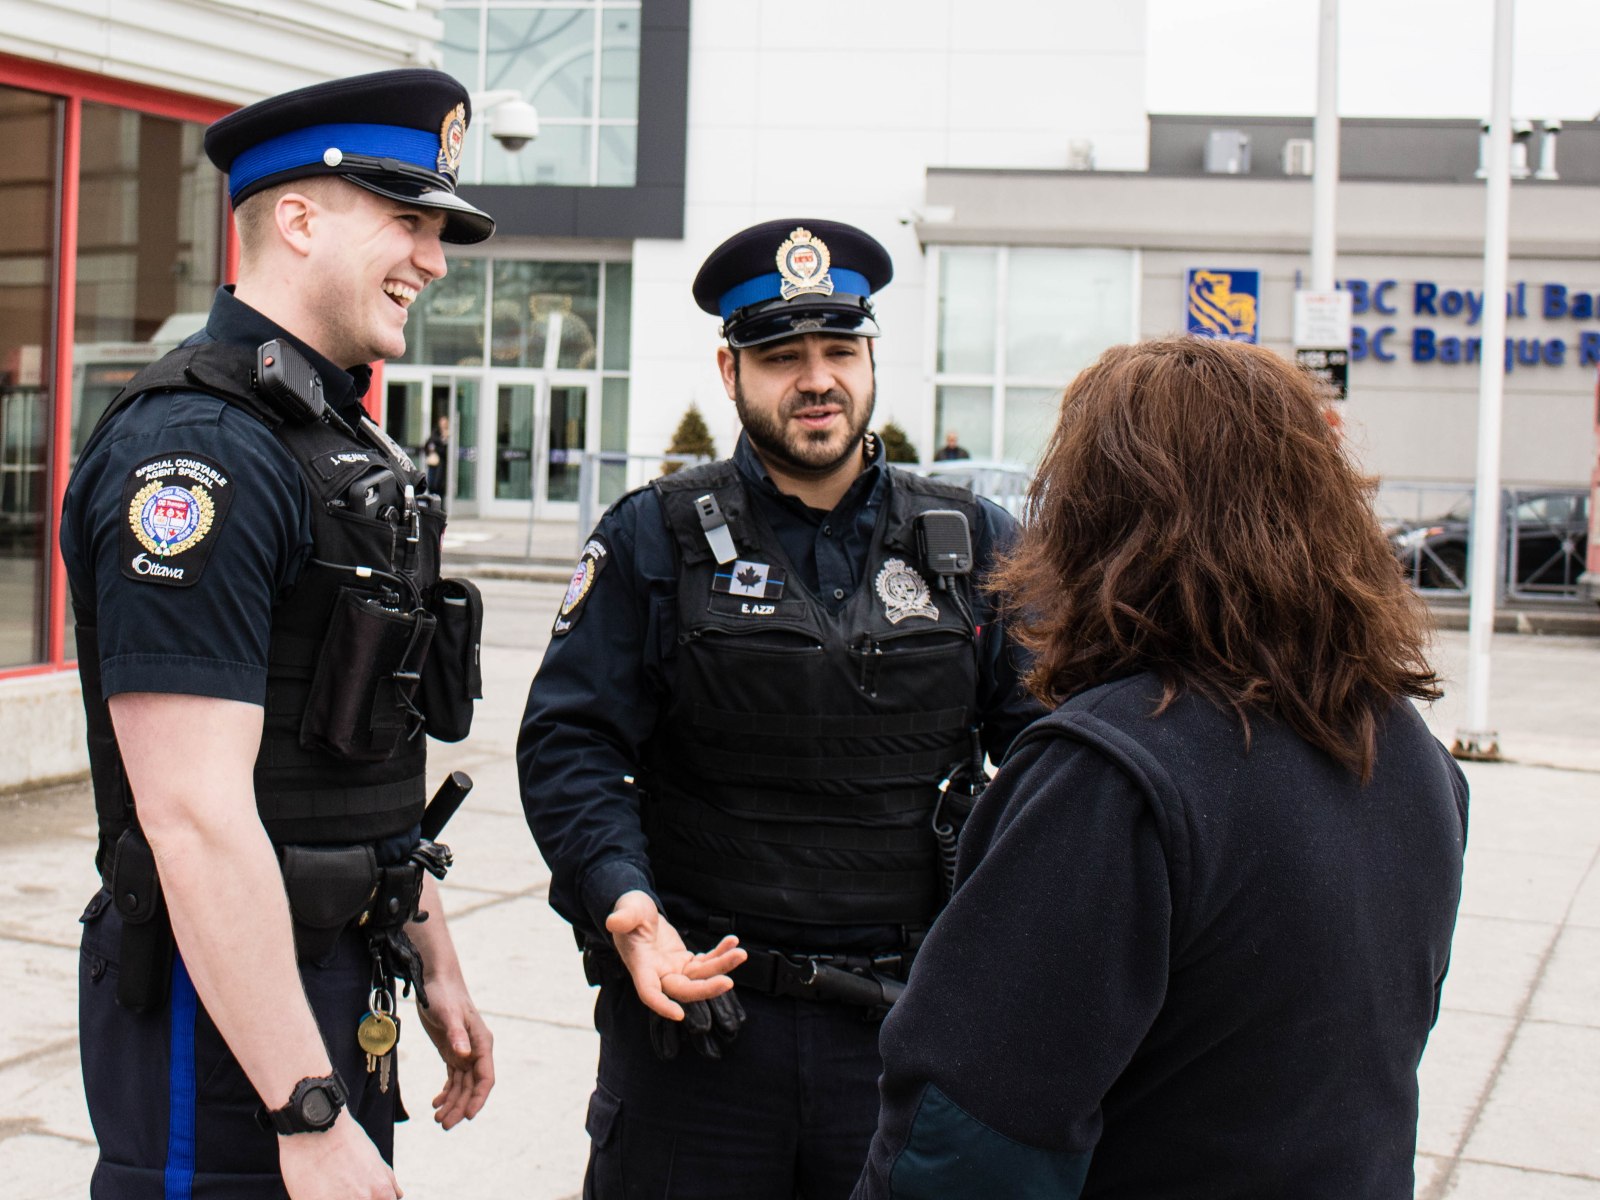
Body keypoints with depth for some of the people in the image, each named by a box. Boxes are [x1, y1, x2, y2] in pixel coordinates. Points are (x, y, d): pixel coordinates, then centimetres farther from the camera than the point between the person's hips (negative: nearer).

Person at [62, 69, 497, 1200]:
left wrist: (435, 966, 18)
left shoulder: (345, 440, 13)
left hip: (344, 982, 9)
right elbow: (196, 817, -25)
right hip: (230, 1007, -9)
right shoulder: (196, 449, -19)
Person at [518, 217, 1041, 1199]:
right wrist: (622, 901, -20)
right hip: (693, 998, -2)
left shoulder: (973, 543, 6)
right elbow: (569, 744, -4)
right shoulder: (656, 539, 0)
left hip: (910, 1017, 2)